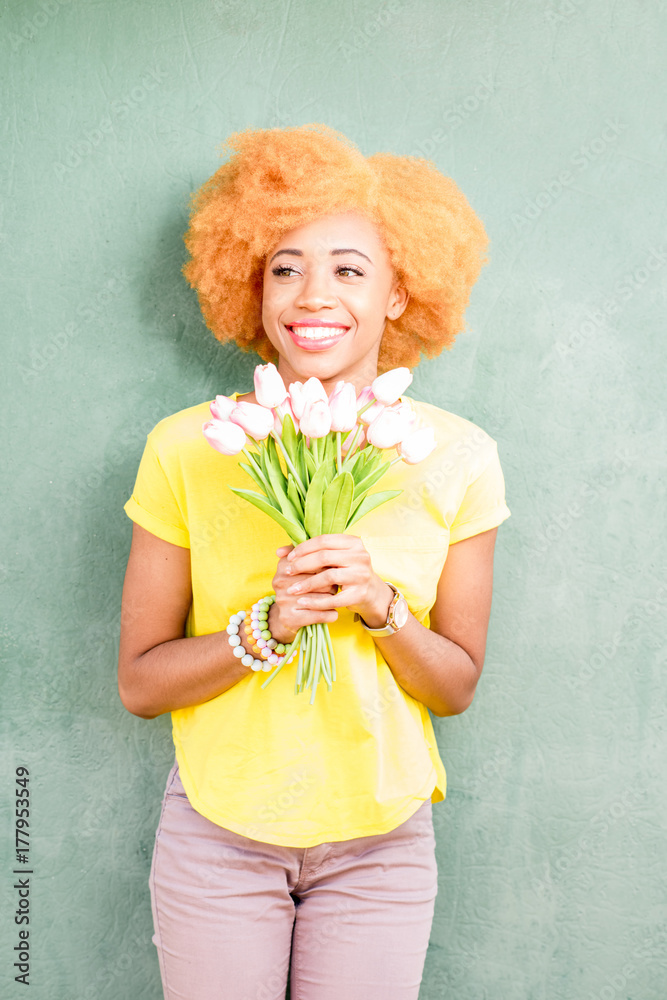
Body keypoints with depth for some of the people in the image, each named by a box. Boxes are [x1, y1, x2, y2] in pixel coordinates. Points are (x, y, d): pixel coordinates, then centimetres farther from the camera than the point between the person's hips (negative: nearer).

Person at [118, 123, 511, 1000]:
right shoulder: (188, 449, -11)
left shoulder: (456, 457, -8)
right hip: (217, 834, 0)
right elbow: (139, 682, -7)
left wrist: (382, 607, -21)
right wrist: (266, 626, -23)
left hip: (381, 841, 1)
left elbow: (458, 686, -3)